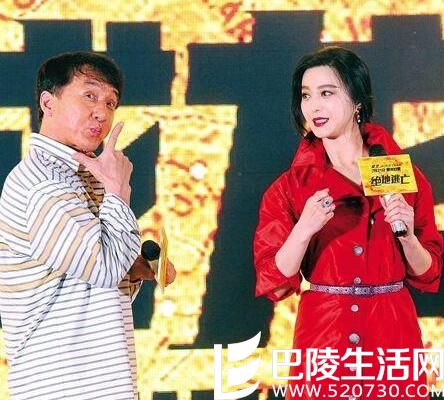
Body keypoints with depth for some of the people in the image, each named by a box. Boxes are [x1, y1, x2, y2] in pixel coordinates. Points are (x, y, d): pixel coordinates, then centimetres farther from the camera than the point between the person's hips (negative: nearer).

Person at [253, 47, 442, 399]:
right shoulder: (291, 186, 1)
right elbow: (275, 282, -5)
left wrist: (407, 234, -14)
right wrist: (303, 231, -20)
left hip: (394, 339, 1)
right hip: (322, 340, -1)